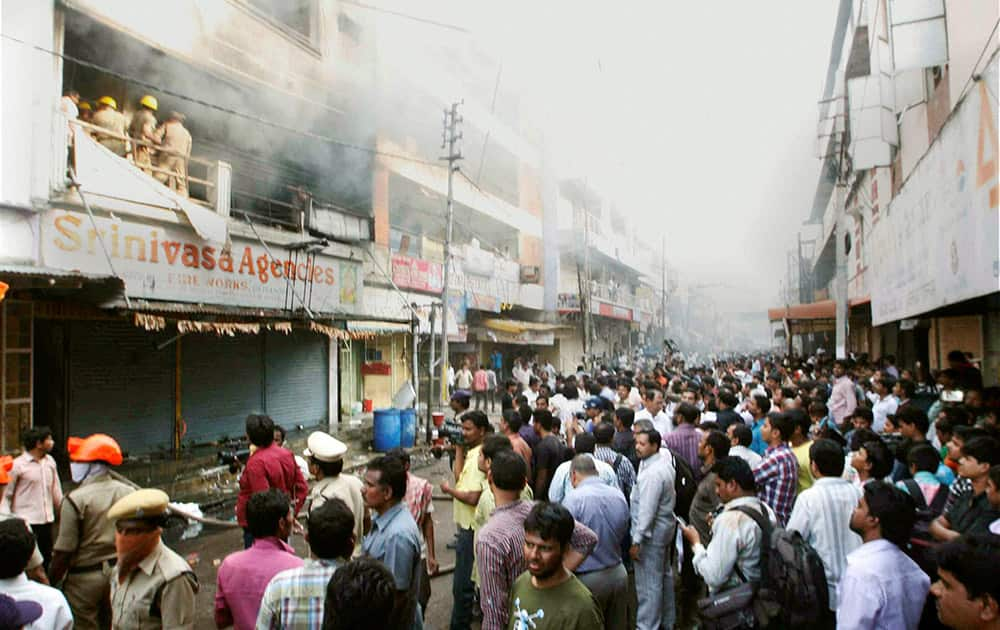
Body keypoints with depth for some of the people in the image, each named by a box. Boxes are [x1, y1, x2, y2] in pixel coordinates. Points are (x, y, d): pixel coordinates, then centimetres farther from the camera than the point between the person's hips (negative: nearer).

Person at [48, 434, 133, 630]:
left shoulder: (76, 500, -17)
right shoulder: (128, 493, -2)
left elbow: (63, 552, -15)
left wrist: (50, 583, -2)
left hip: (85, 577, -5)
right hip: (120, 574, 5)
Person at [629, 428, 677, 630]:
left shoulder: (652, 473, -26)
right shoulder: (665, 458, 0)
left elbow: (647, 511, -26)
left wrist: (637, 541, -21)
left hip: (651, 532, -10)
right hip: (665, 527, 10)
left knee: (648, 583, 0)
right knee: (665, 575, 22)